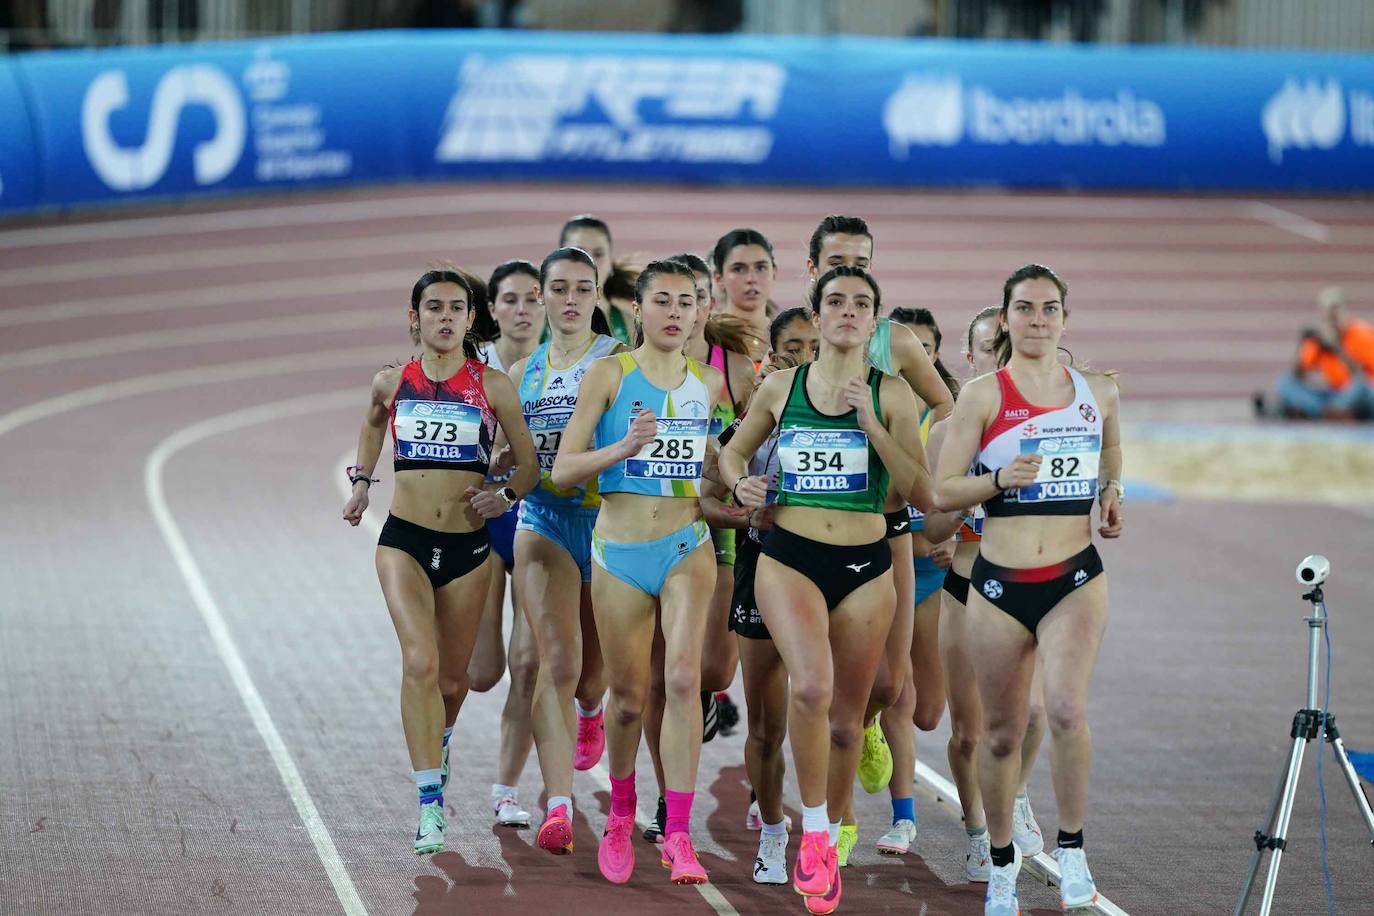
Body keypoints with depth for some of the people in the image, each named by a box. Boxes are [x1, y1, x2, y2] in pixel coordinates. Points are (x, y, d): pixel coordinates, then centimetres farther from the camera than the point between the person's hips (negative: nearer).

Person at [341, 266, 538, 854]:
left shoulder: (492, 386, -1)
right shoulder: (391, 382, 3)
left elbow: (528, 463, 5)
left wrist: (506, 496, -12)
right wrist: (361, 481, 25)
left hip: (468, 545, 1)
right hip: (404, 540, -1)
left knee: (452, 679, 11)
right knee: (420, 663, -20)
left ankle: (437, 748, 47)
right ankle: (430, 806, -21)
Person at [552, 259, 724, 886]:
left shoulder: (709, 382, 8)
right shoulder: (609, 374, -2)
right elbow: (563, 470, -7)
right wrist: (624, 448, -22)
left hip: (687, 546, 1)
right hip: (620, 551, -1)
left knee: (683, 678, -18)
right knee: (629, 696, 7)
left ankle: (677, 834, -16)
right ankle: (621, 819, 31)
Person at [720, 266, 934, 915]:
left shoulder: (891, 395, 0)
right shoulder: (780, 388, 5)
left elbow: (922, 494, -7)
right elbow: (733, 450, 21)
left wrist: (870, 423, -15)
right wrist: (740, 483, -2)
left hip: (865, 567, 1)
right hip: (789, 560, -1)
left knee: (846, 721, 8)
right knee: (812, 687, -26)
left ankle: (828, 843, 30)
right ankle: (812, 832, -10)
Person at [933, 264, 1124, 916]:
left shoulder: (1099, 393, 8)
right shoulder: (983, 395, -1)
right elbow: (942, 492, -3)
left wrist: (1112, 497, 9)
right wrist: (1000, 479, -19)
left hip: (1076, 578, 0)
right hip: (1000, 583, 0)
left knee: (1067, 709, -23)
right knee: (1002, 734, 9)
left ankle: (1071, 849, -7)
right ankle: (1002, 863, 28)